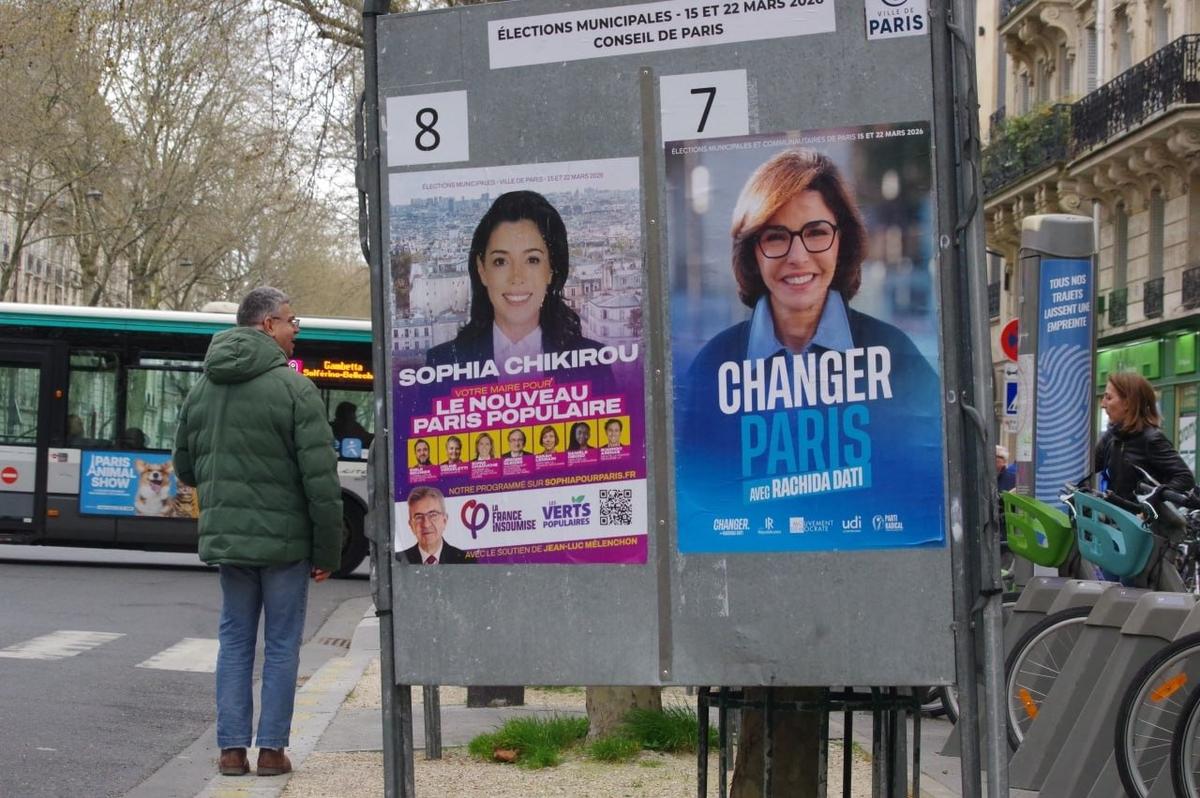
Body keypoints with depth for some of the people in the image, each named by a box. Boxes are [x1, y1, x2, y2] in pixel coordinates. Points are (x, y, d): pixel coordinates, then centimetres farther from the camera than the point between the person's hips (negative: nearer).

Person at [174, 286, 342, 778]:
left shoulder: (202, 389, 8)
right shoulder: (293, 388, -11)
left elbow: (185, 467, 15)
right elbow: (320, 480, -14)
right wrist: (328, 551, -8)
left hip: (225, 536, 5)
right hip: (283, 537, -5)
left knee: (234, 640, 12)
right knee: (281, 644, 5)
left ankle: (232, 748, 11)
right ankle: (271, 749, 7)